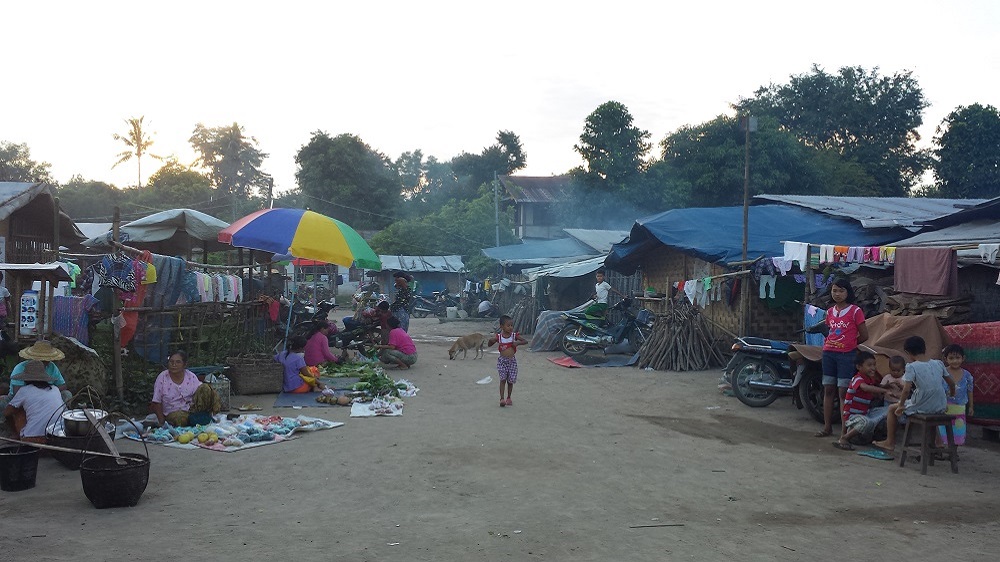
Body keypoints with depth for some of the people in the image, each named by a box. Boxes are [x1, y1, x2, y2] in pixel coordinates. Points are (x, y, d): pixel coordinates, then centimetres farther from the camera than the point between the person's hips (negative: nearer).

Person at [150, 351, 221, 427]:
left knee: (205, 387, -20)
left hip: (191, 408, 2)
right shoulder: (162, 377, -5)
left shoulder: (191, 377, 0)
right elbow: (156, 402, -3)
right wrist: (161, 422, -13)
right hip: (173, 413, -2)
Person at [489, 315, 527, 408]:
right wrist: (491, 340, -23)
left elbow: (525, 341, 1)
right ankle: (502, 398, -8)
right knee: (503, 379, -9)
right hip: (502, 360, -2)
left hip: (512, 361, 2)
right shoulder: (498, 336, -4)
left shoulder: (514, 335, -1)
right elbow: (489, 345, -1)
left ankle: (508, 398, 21)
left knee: (510, 380, 6)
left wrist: (517, 342, -16)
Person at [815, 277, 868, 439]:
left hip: (846, 355, -5)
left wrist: (849, 344, 5)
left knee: (843, 392, -4)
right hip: (829, 353, 5)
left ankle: (844, 431, 0)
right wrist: (828, 343, 7)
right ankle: (827, 427, 15)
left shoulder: (855, 311, -6)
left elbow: (864, 335, -2)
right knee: (828, 390, 8)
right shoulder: (830, 312, 10)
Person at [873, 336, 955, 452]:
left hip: (922, 408, -5)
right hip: (940, 408, 5)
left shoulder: (912, 367, -13)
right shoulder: (938, 364, 3)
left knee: (893, 409, 20)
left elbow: (906, 389, -21)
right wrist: (952, 395, 34)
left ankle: (890, 442, 25)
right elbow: (951, 383, 13)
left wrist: (901, 405, -5)